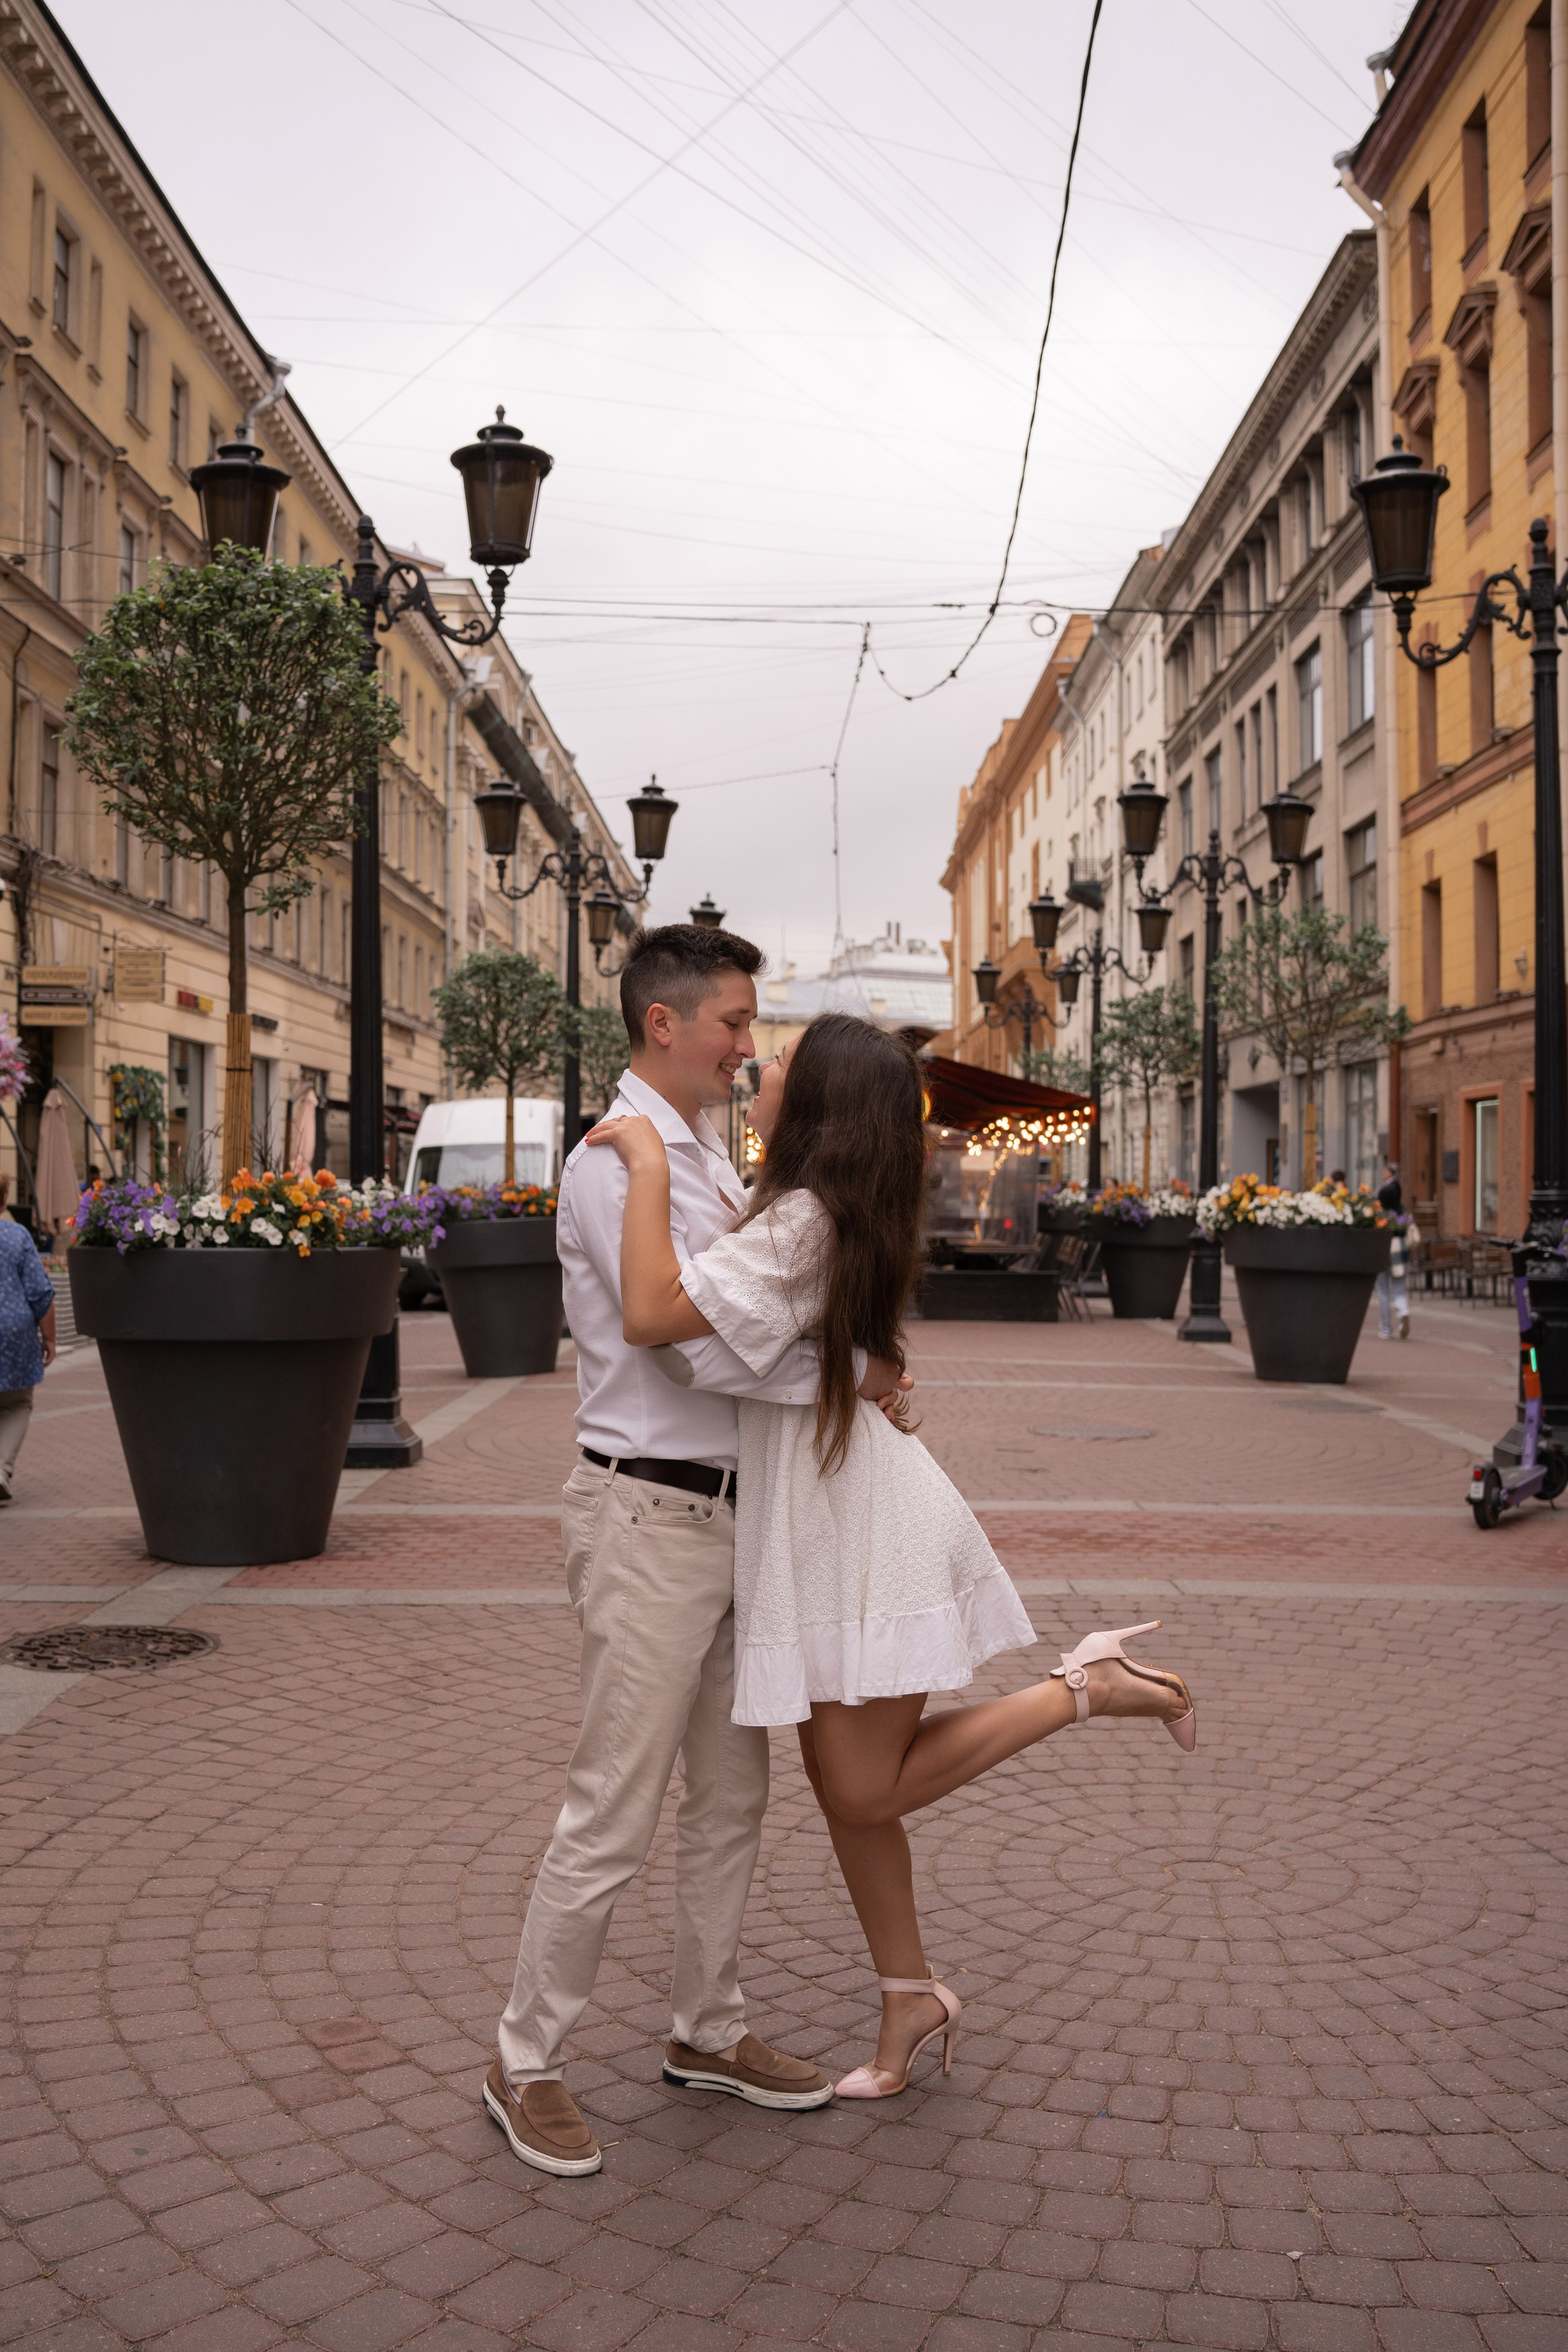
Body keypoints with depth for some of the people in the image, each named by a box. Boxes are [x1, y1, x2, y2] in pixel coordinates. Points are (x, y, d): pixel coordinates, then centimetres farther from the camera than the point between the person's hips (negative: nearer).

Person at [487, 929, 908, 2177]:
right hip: (651, 1519, -9)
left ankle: (710, 2031, 33)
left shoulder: (709, 1158, 13)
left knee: (733, 1793, 18)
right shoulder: (617, 1162, -17)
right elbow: (695, 1345, -25)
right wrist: (851, 1375, -14)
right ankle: (527, 2063, 17)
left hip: (728, 1511, 9)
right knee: (612, 1816, -1)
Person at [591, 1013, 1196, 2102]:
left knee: (866, 1791, 0)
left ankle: (1084, 1687, 6)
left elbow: (654, 1314, -32)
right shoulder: (837, 1211, 9)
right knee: (841, 1780, 15)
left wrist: (650, 1163, -24)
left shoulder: (804, 1220, -22)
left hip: (863, 1521, -10)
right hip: (826, 1521, 10)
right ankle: (912, 1998, 28)